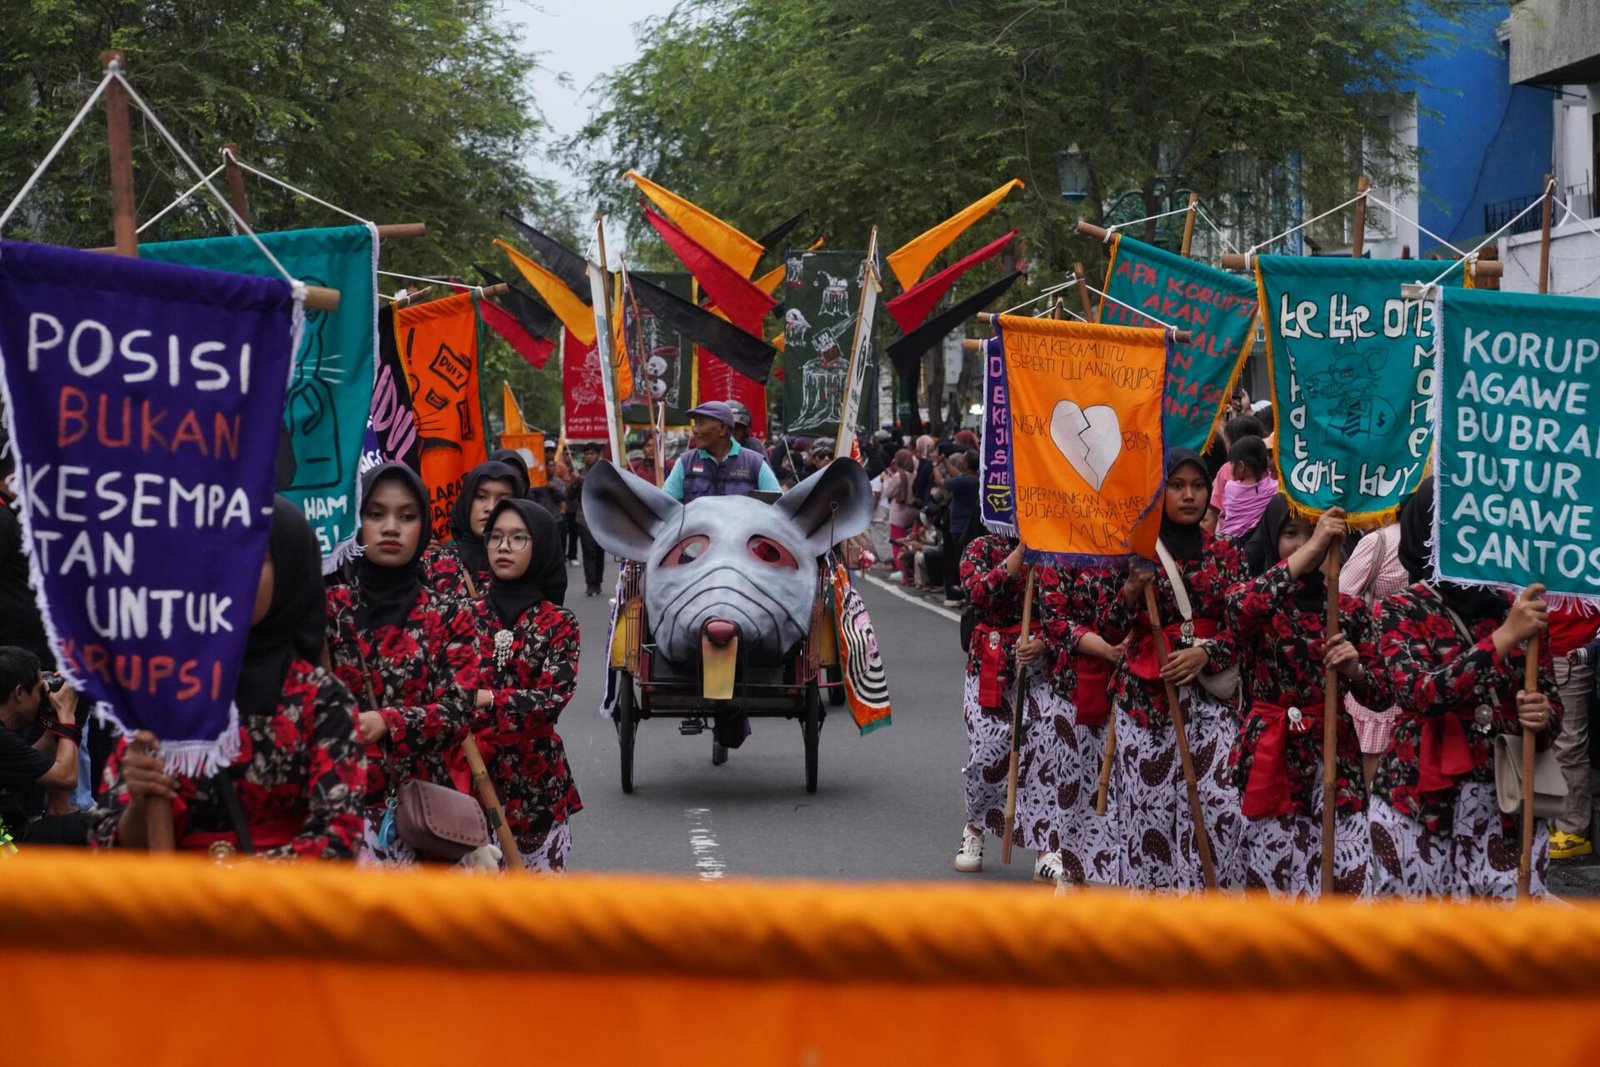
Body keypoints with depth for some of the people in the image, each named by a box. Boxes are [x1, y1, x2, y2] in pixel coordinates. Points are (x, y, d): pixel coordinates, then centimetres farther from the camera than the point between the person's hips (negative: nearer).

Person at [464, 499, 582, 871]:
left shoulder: (557, 622, 1)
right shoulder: (469, 614, 7)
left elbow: (555, 694, -11)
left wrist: (488, 699, -24)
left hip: (535, 773, -1)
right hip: (470, 770, 1)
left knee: (537, 869, 1)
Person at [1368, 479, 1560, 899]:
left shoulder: (1516, 608, 7)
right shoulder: (1401, 611, -3)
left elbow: (1550, 700, 12)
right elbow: (1419, 693, -20)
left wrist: (1542, 716, -11)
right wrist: (1504, 638, -23)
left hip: (1508, 804, 3)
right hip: (1421, 801, -3)